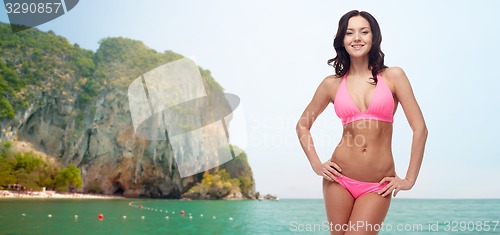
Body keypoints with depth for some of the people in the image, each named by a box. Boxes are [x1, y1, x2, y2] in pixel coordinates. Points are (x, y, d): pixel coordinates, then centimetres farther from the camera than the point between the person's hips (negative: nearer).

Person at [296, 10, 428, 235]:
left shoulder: (393, 76, -1)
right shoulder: (332, 84, 3)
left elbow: (420, 129, -2)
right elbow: (303, 125, 15)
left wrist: (409, 180, -2)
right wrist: (316, 164, 4)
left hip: (378, 186, -2)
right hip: (340, 179, 2)